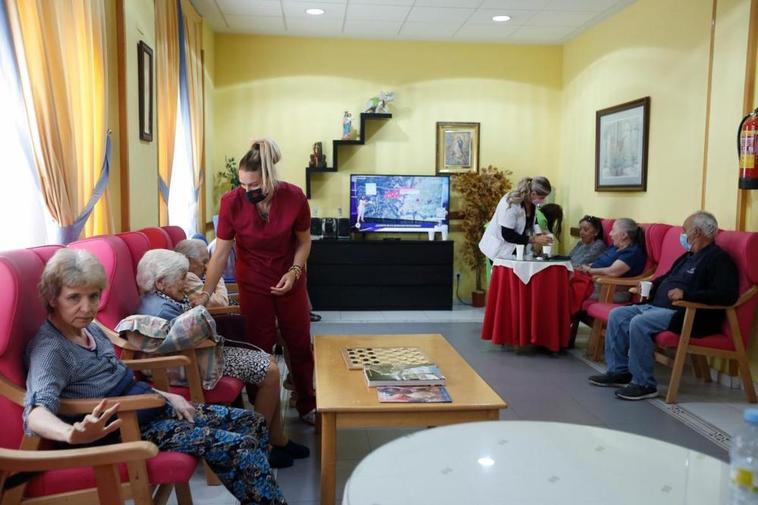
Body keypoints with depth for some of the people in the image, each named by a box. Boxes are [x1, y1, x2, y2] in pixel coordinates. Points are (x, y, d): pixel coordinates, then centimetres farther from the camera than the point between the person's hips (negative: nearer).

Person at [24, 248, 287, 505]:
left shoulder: (89, 328, 9)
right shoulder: (50, 348, -17)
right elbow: (36, 412, -34)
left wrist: (166, 395, 7)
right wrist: (73, 435, -55)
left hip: (151, 406, 9)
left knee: (253, 423, 2)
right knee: (240, 446, -19)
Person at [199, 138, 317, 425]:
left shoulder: (294, 197, -20)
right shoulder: (232, 202, -22)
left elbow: (304, 241, -5)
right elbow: (220, 254, -16)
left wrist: (294, 272, -18)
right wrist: (206, 294, -18)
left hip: (289, 280, 1)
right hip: (253, 284, -1)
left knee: (300, 344, 12)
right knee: (259, 347, 6)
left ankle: (307, 405, 31)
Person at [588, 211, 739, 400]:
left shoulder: (718, 258, -9)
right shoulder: (688, 256, 21)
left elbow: (727, 295, -23)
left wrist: (686, 294, -29)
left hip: (687, 315, -10)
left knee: (639, 323, -31)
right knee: (617, 315, 3)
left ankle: (644, 384, -19)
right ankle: (619, 371, 6)